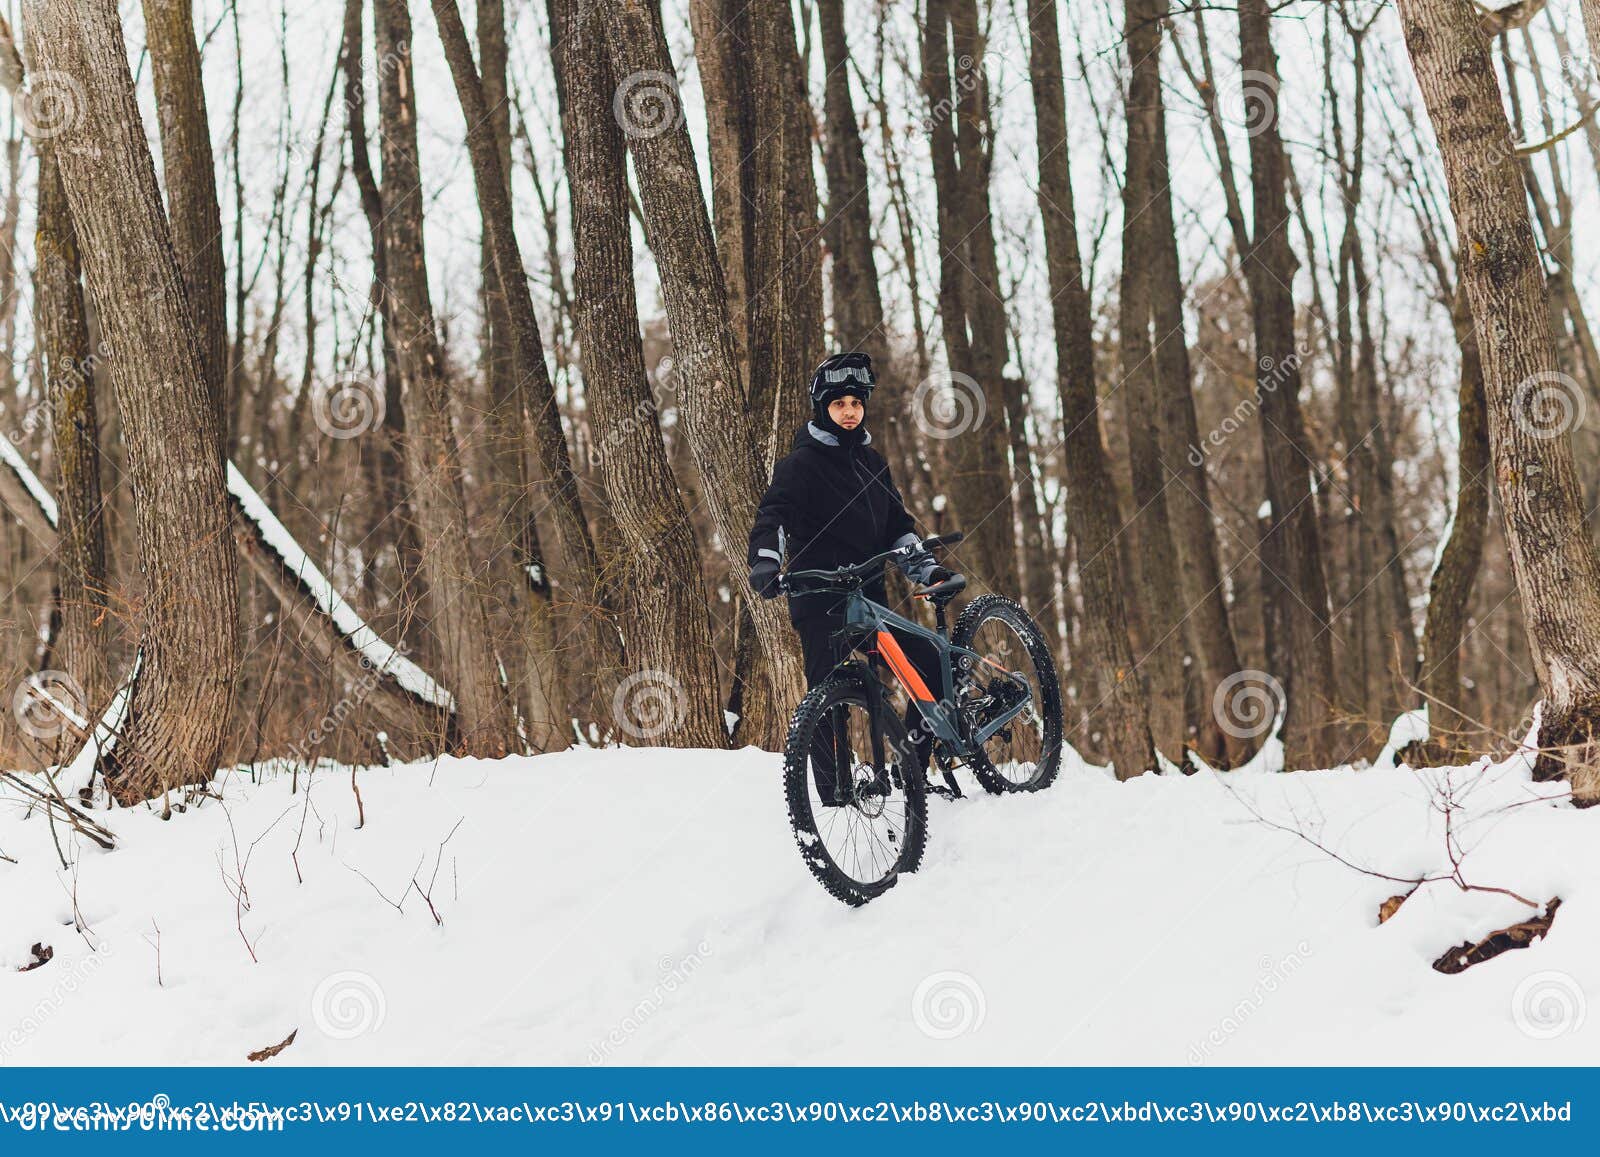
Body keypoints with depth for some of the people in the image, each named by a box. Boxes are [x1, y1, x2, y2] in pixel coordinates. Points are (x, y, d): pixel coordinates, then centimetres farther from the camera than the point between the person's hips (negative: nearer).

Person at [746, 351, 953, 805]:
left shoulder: (871, 461, 17)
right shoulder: (802, 462, -4)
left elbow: (897, 524, 23)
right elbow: (773, 515, -18)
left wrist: (927, 570, 11)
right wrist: (764, 564, -35)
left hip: (868, 596, 7)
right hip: (820, 601, -7)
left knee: (930, 666, 1)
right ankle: (834, 797, -4)